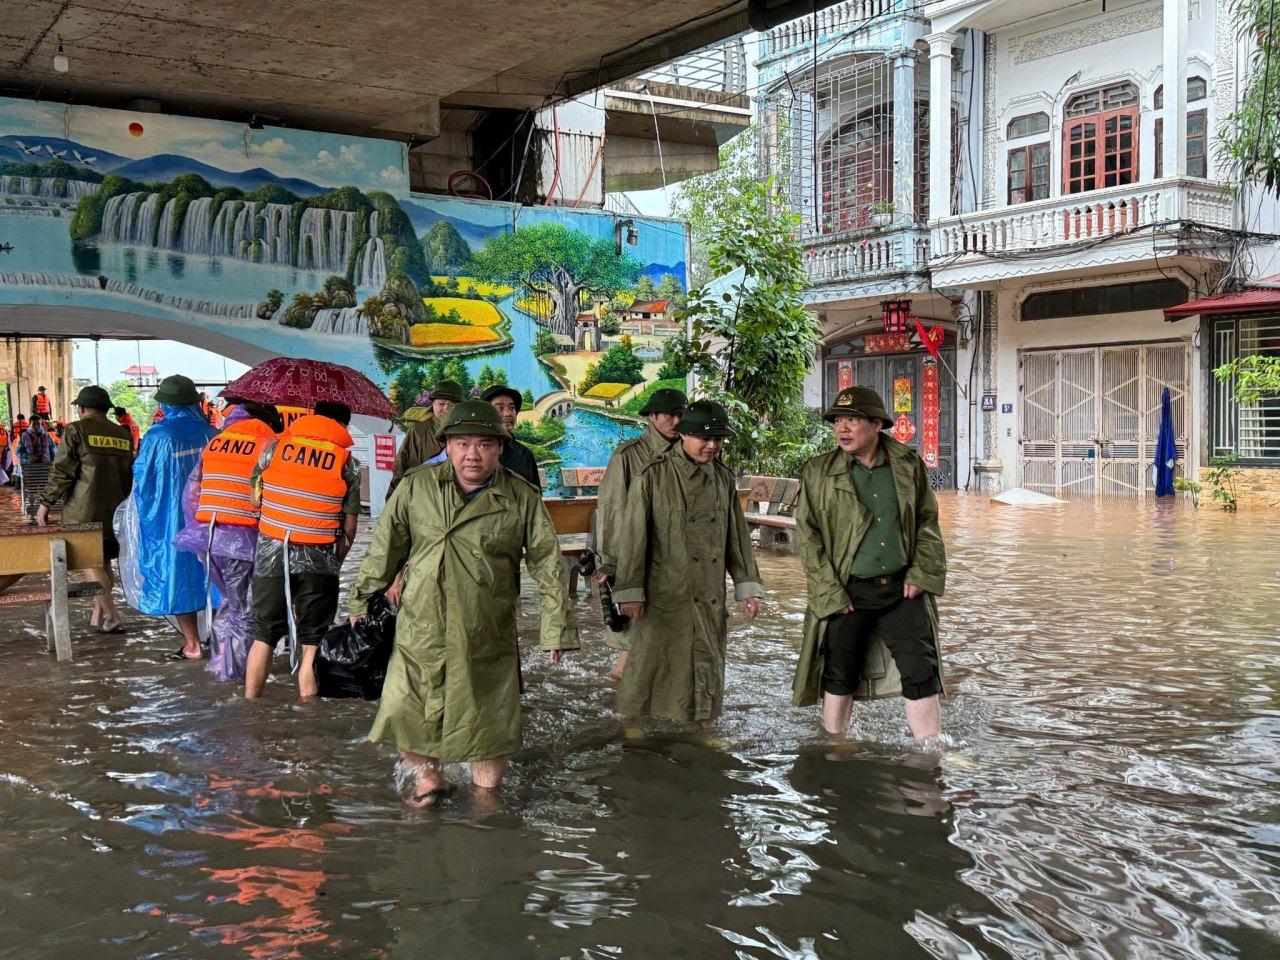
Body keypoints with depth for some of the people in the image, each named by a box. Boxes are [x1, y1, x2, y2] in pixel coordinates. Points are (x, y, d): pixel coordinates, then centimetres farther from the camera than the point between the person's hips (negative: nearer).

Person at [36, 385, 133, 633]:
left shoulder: (76, 431, -6)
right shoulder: (122, 435, 13)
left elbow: (62, 471, -9)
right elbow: (130, 475, 18)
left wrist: (46, 502, -1)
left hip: (84, 510, -6)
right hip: (114, 510, 6)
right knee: (103, 560, 14)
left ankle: (112, 618, -10)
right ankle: (98, 615, 19)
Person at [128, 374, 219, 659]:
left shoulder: (158, 436, -12)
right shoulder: (209, 433, -3)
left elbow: (142, 479, -3)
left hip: (169, 520, -3)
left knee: (176, 576, 5)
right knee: (204, 572, 13)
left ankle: (192, 645, 8)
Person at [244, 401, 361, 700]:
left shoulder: (275, 447, 2)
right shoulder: (346, 462, -2)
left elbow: (255, 497, 8)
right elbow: (350, 523, -1)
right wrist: (337, 559, 13)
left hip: (271, 554, 2)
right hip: (318, 560, -2)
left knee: (264, 635, 15)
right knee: (313, 642, 7)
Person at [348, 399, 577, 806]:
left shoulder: (522, 499, -2)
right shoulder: (417, 486, -1)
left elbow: (547, 563, 0)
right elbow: (385, 547, 7)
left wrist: (556, 627, -2)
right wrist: (362, 603, 12)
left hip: (487, 638, -1)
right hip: (420, 631, 1)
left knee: (488, 721, 8)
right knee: (404, 712, 5)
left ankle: (486, 795, 31)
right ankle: (429, 779, 31)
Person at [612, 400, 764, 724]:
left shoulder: (724, 479, 8)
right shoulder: (653, 476, -9)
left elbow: (737, 537, 13)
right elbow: (632, 536, -10)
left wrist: (748, 586, 9)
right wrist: (630, 591, -11)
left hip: (710, 600, 5)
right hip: (665, 599, -5)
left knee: (706, 673, 13)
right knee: (655, 673, 0)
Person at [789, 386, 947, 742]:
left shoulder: (909, 465, 3)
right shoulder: (817, 472, -4)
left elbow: (927, 522, 10)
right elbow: (808, 537, -4)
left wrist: (921, 575, -1)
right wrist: (830, 592, -10)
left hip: (902, 589, 2)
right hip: (847, 593, -1)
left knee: (921, 672, 2)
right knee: (839, 676, 9)